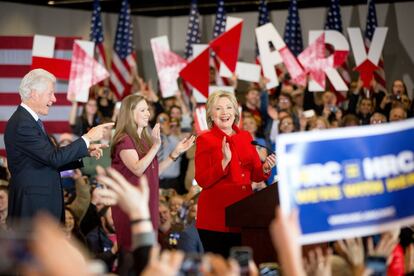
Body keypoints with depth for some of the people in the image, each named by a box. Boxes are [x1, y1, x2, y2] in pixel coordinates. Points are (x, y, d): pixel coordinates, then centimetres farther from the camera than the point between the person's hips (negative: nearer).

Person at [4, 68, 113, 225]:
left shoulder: (29, 121, 14)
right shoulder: (22, 124, -17)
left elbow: (49, 159, 16)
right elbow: (53, 158, -20)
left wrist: (85, 152, 9)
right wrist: (88, 138, -12)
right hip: (32, 206, -10)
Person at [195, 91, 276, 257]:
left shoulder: (246, 137, 14)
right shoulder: (205, 140, 0)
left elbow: (255, 175, 17)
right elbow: (202, 181, -9)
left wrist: (266, 168, -4)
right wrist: (225, 161, -20)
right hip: (216, 216, -5)